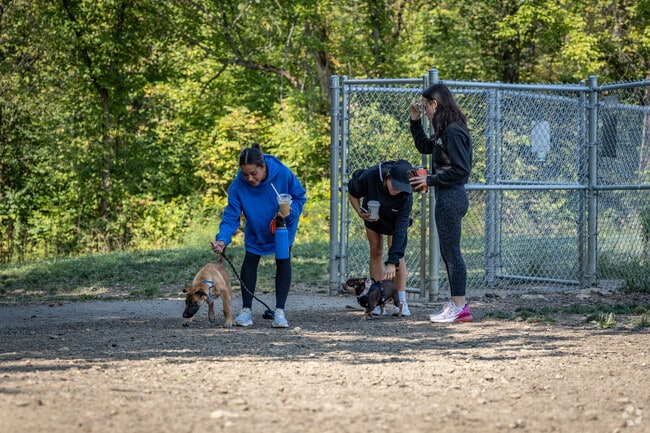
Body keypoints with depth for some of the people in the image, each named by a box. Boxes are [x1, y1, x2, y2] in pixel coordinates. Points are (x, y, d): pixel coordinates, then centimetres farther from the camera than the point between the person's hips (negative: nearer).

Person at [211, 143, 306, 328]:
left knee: (283, 261, -5)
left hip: (284, 226, -1)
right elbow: (231, 216, -30)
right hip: (256, 230, 1)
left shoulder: (283, 173, -33)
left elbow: (300, 197, -16)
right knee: (250, 261, -4)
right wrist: (222, 239, -47)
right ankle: (246, 310, 7)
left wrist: (289, 210, -37)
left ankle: (280, 311, 1)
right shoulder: (238, 185, -32)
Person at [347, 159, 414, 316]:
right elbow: (352, 192, -14)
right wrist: (360, 212, -29)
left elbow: (400, 229, -40)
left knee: (397, 252, -12)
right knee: (375, 251, 0)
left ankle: (401, 301, -10)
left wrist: (392, 262, -43)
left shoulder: (406, 195, -40)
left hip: (395, 218, -1)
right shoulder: (369, 176, -39)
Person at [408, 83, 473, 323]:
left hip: (451, 198, -10)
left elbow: (461, 169, -20)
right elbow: (424, 146, 31)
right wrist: (415, 121, 20)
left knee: (451, 252, -6)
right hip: (448, 197, 10)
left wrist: (430, 180, -16)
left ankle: (459, 307, -2)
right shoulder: (446, 132, 14)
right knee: (448, 252, 14)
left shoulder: (453, 132, -17)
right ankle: (457, 304, 18)